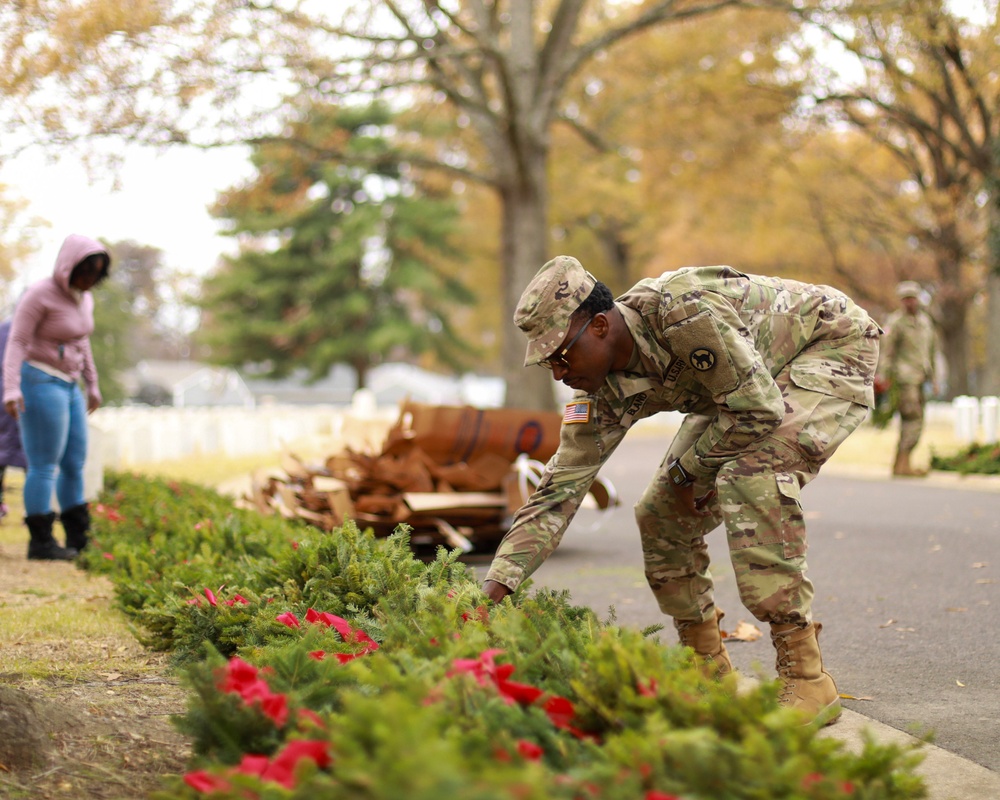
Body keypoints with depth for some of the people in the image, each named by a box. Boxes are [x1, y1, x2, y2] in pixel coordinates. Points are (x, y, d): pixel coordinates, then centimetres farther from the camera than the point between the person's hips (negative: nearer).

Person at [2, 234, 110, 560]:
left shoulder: (82, 298, 8)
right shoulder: (40, 294, -16)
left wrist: (92, 385, 25)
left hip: (65, 387, 8)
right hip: (37, 384, -8)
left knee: (74, 464, 9)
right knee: (44, 466, -6)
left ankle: (78, 538, 16)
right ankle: (40, 542, 0)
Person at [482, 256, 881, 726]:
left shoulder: (685, 312, -37)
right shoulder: (605, 388, -12)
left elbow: (760, 410, -33)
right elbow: (559, 489, -10)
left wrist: (687, 467, -17)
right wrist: (494, 589, -18)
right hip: (746, 383, 8)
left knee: (751, 476, -32)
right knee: (661, 511, -1)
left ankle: (805, 679, -28)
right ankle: (709, 670, 15)